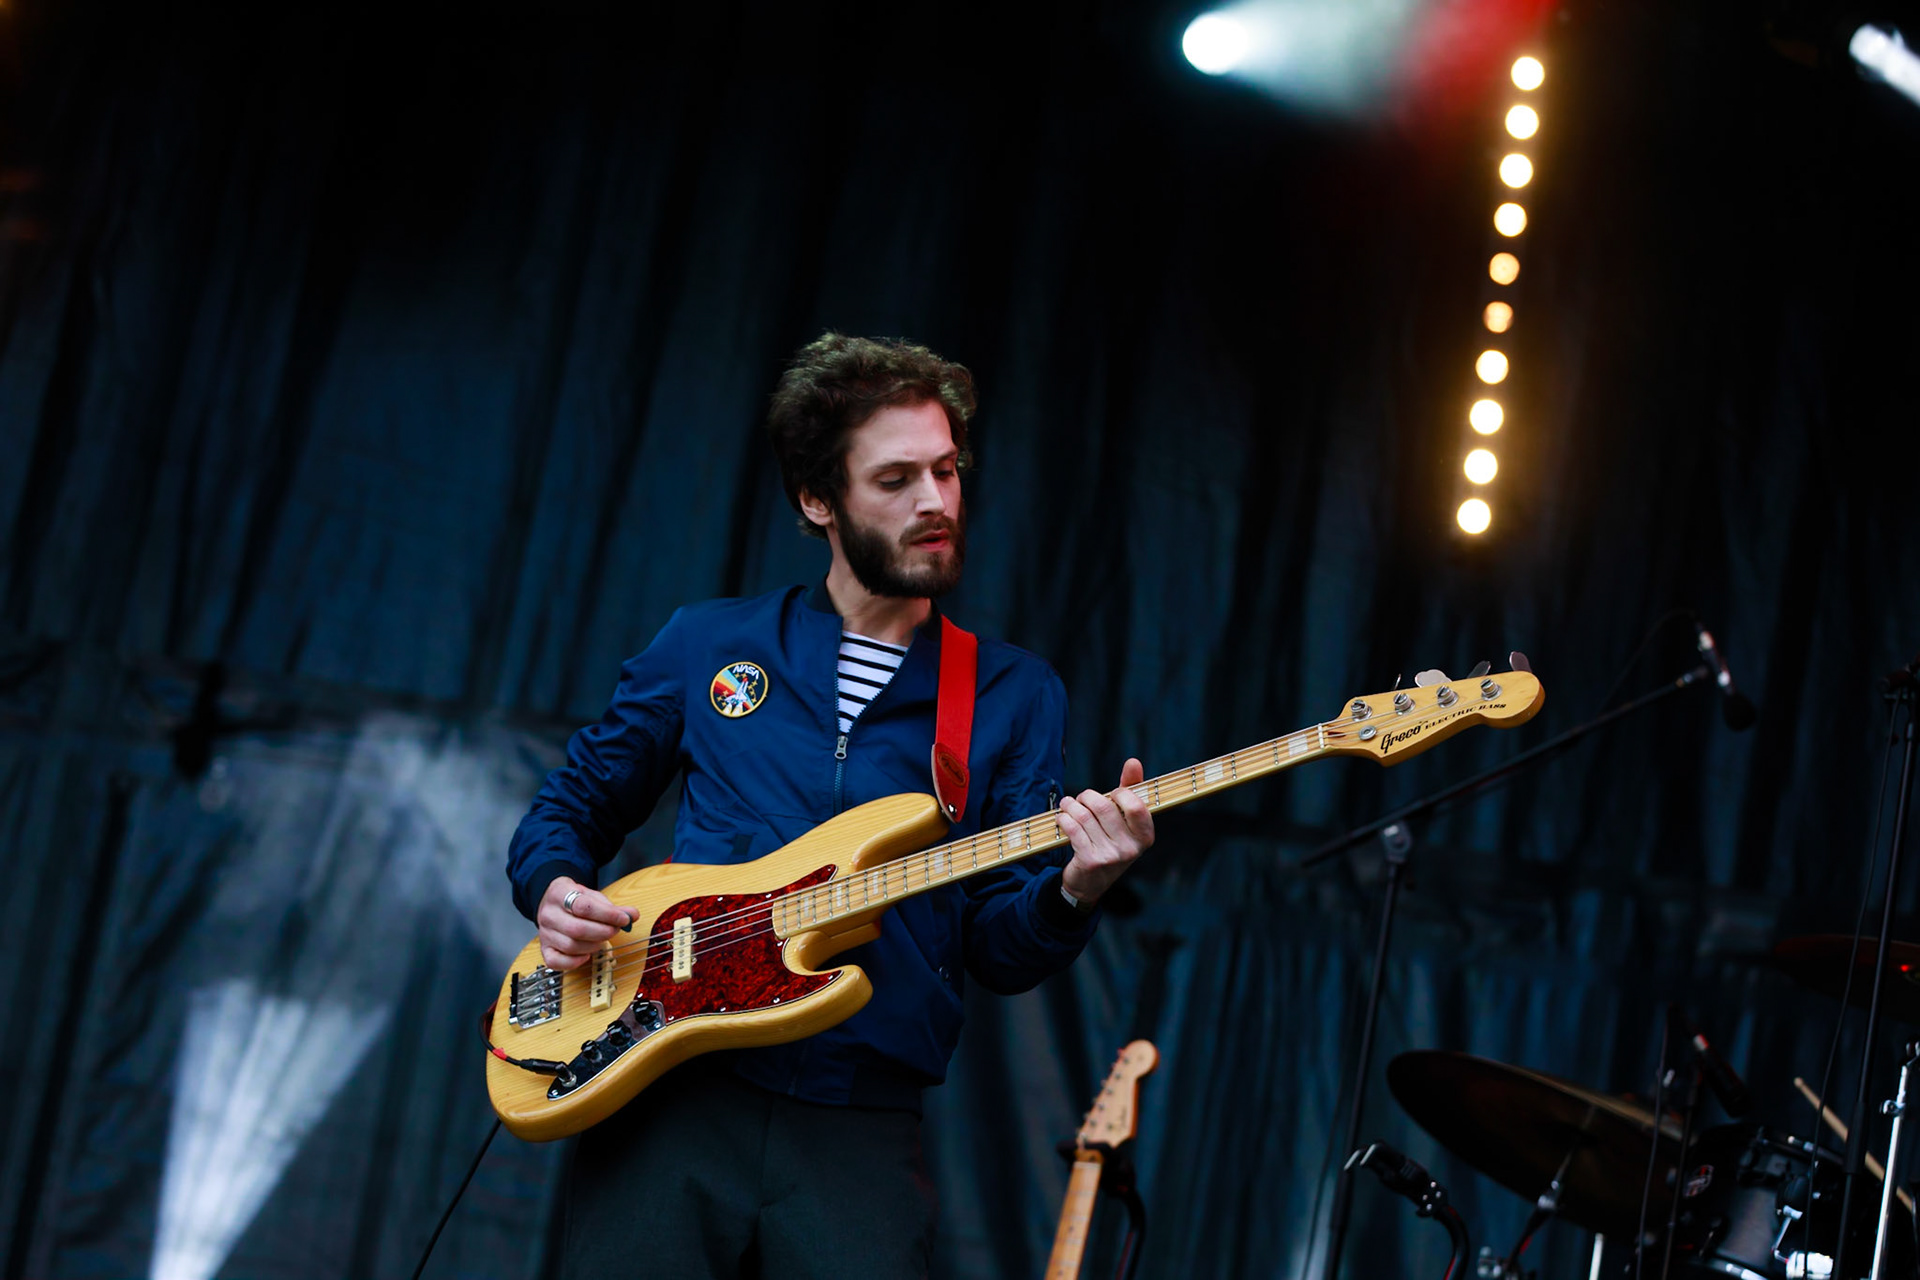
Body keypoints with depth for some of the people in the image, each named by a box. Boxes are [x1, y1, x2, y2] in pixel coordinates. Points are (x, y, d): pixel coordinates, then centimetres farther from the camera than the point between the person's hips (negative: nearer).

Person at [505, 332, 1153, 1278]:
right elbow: (570, 806, 20)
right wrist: (555, 888, -2)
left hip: (861, 1129, 0)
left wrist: (1071, 893, -17)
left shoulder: (1014, 694, 9)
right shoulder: (709, 644, 11)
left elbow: (999, 951, 5)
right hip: (669, 1096, 0)